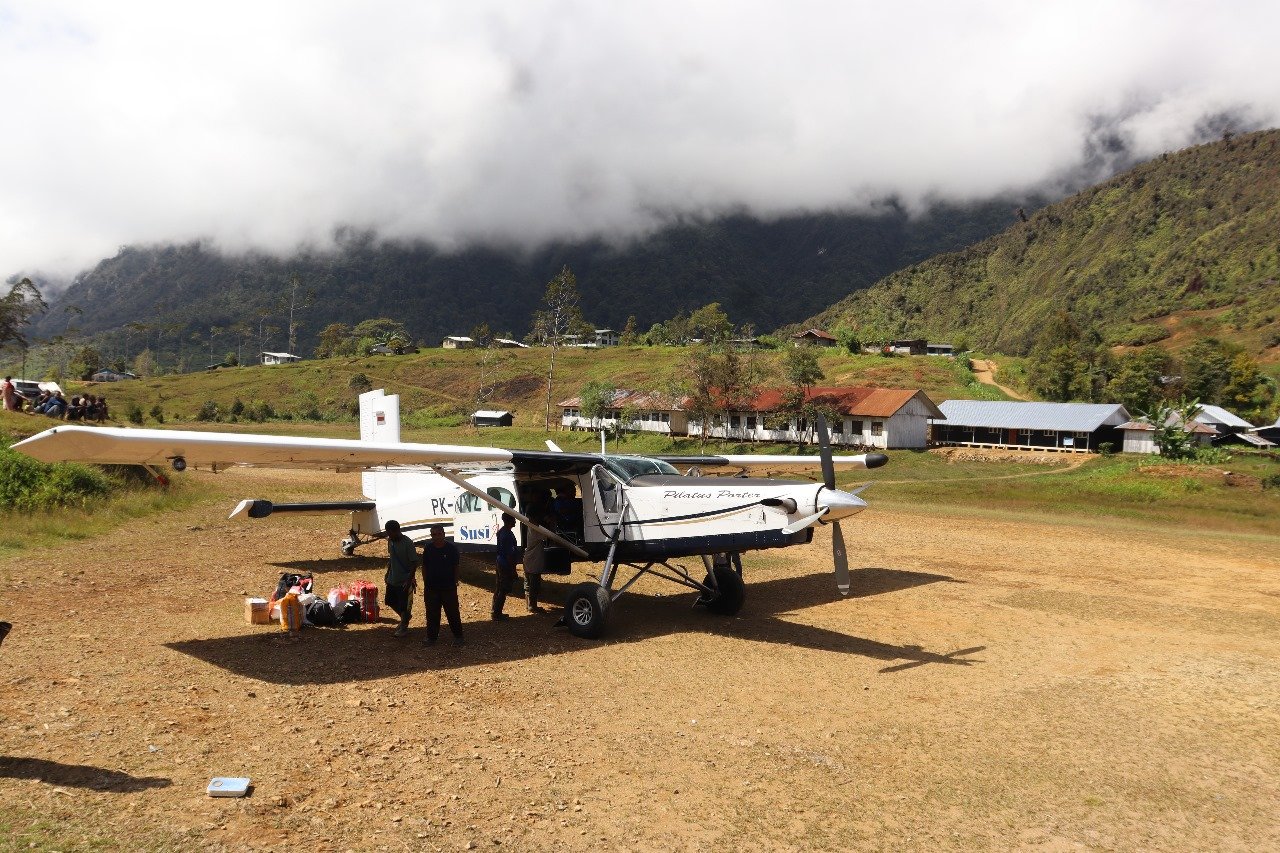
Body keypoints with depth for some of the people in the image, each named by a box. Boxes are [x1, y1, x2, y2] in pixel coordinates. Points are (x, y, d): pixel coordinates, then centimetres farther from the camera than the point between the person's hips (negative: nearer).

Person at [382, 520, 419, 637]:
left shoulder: (407, 543, -21)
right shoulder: (390, 541, 0)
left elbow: (414, 563, -19)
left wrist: (409, 580, -23)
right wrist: (387, 574, 14)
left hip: (404, 581, -7)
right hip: (392, 579, 7)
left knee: (404, 605, 4)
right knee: (391, 602, 17)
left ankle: (404, 627, 23)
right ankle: (404, 618, 40)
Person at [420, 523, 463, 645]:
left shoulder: (452, 548, -8)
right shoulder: (428, 548, -1)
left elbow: (455, 567, 0)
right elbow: (424, 567, 7)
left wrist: (455, 582, 1)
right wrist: (425, 584, 6)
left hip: (449, 587, -2)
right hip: (431, 587, 2)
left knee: (453, 612, 4)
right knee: (432, 613, 10)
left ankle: (458, 636, 16)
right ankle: (431, 636, 23)